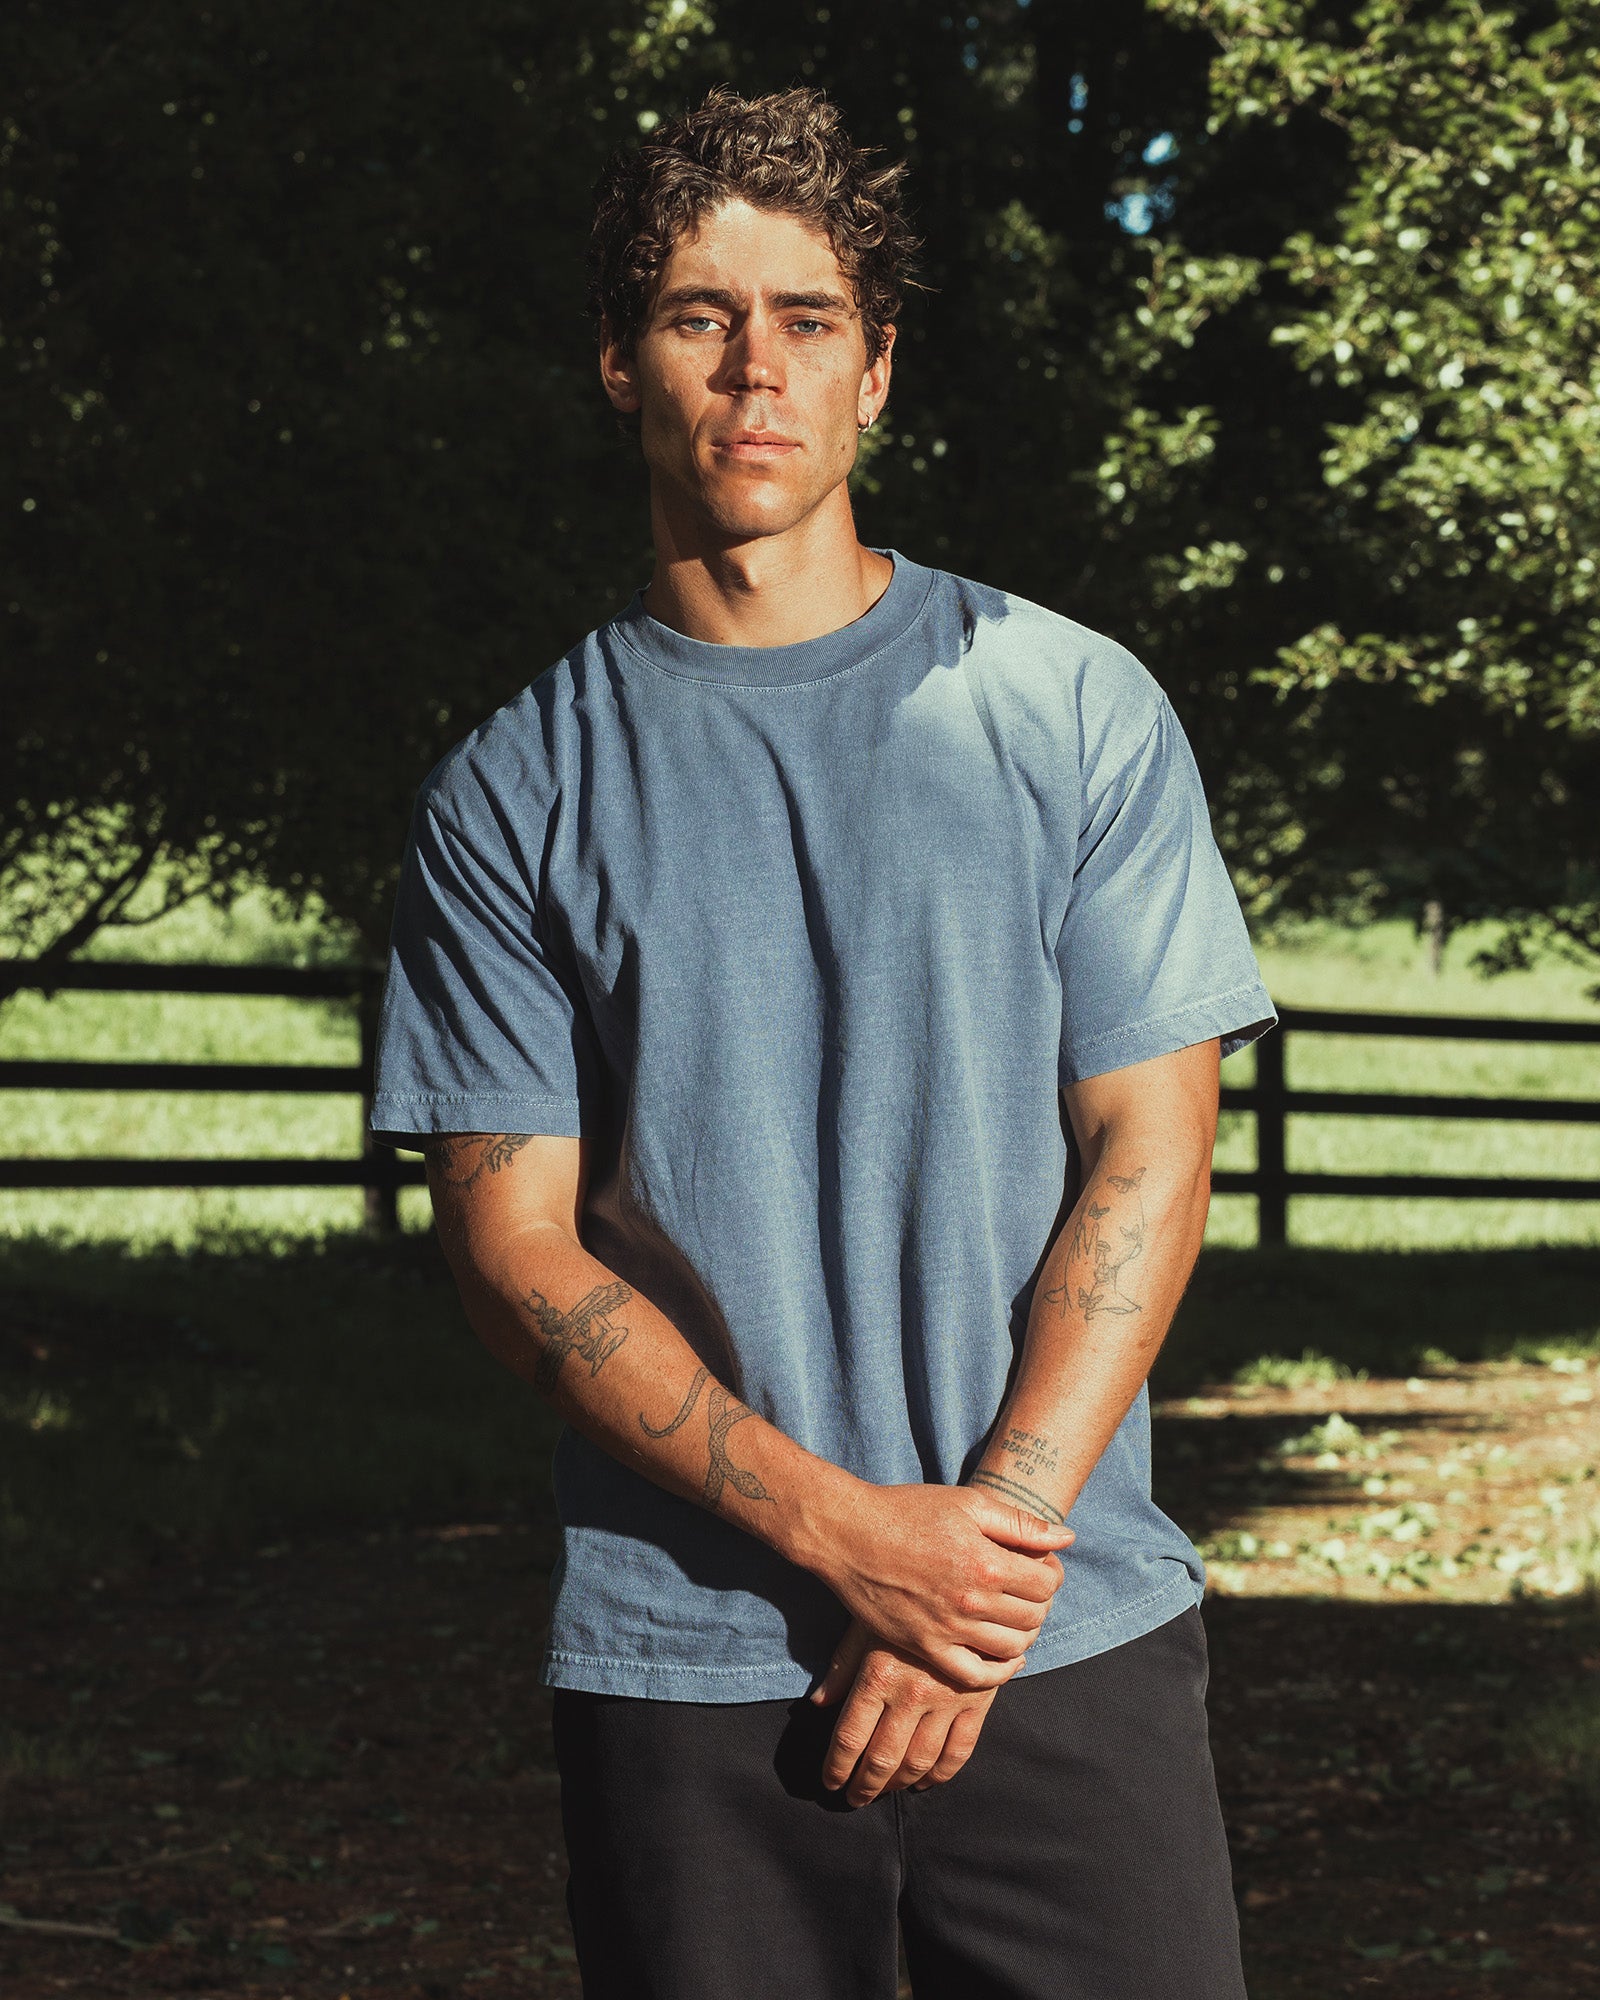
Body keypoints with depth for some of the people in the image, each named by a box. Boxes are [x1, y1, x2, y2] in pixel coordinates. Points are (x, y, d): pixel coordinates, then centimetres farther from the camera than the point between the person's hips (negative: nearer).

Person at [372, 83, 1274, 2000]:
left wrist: (988, 1531, -10)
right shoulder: (510, 794, 4)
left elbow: (1146, 1164, 1)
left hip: (1076, 1631, 0)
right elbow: (515, 1249, -1)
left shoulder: (1076, 712, 4)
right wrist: (852, 1535, -12)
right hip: (683, 1672, 0)